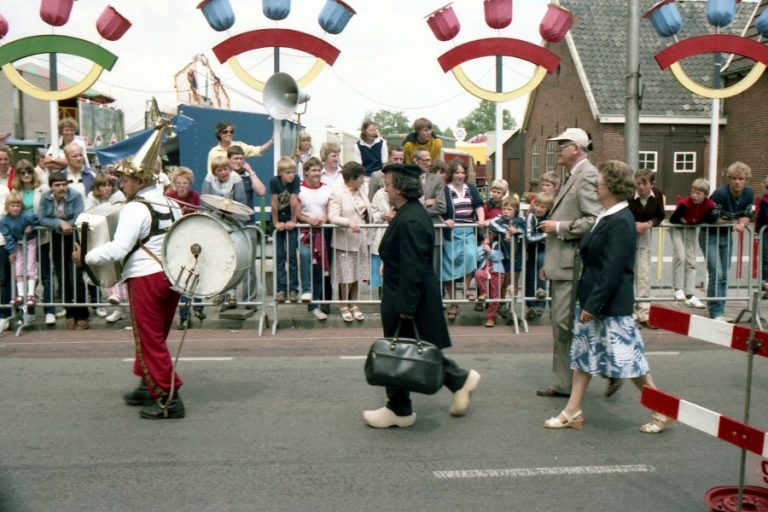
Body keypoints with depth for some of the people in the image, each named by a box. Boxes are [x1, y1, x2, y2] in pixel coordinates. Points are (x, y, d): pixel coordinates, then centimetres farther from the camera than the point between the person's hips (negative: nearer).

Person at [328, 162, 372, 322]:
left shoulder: (362, 190, 10)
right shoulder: (337, 192, -11)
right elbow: (332, 217, -20)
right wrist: (349, 223, -35)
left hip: (361, 240, 6)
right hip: (345, 241, -6)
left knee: (357, 275, 12)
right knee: (347, 277, 2)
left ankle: (353, 304, 25)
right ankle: (344, 305, 19)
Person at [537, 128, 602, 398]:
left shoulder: (587, 176, -13)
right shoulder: (573, 178, 18)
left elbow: (594, 221, -24)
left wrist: (558, 228, -16)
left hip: (572, 266, -10)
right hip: (561, 265, 10)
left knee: (565, 323, -10)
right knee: (560, 326, 12)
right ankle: (562, 383, 20)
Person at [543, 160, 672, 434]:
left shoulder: (621, 223, -20)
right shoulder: (606, 217, 9)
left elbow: (612, 270, -23)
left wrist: (593, 305, -22)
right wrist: (586, 301, 17)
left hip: (611, 304, -10)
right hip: (592, 298, 10)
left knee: (628, 359, 1)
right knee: (583, 353, 12)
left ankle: (662, 411, 18)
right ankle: (573, 412, 20)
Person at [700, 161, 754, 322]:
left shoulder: (749, 194, -6)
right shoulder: (720, 193, -25)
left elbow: (746, 216, 2)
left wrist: (741, 224, -20)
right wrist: (733, 221, -12)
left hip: (726, 236, 6)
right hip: (709, 236, -6)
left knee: (724, 276, 10)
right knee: (716, 274, -12)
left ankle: (718, 310, 21)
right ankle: (716, 313, -3)